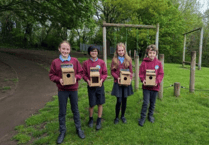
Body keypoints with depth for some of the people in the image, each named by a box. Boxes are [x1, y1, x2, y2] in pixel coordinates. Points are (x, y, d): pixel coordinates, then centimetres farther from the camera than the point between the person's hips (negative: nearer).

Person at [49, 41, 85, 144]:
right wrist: (59, 79, -16)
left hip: (73, 89, 1)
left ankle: (78, 128, 32)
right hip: (62, 90, 0)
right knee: (62, 112, 11)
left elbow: (80, 72, 3)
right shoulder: (55, 62, -3)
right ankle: (62, 131, 29)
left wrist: (76, 77, -16)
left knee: (75, 110, 15)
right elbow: (51, 75, 2)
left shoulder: (75, 61, -2)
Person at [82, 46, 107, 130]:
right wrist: (88, 80, -15)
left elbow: (105, 73, 2)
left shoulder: (101, 62, 0)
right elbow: (84, 74, 2)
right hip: (91, 85, -1)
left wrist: (101, 80, -14)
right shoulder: (86, 63, -1)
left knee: (100, 103, 8)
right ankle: (91, 119, 31)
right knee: (92, 104, 6)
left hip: (100, 85, 1)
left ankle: (99, 121, 24)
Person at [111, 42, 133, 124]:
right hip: (118, 83, -1)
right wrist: (117, 78, -16)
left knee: (124, 100, 9)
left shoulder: (128, 59, 4)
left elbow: (131, 71, 5)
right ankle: (116, 117, 19)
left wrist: (130, 78, -11)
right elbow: (112, 71, 1)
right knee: (119, 101, -2)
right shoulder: (114, 60, 1)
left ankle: (123, 116, 30)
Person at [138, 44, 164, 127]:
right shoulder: (144, 62, -5)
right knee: (145, 103, -2)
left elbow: (161, 74, 1)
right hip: (146, 86, -2)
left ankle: (150, 115, 36)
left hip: (155, 86, 3)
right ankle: (142, 118, 14)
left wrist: (157, 81, -14)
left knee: (152, 103, 16)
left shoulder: (158, 63, 0)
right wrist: (143, 80, -20)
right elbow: (141, 73, -2)